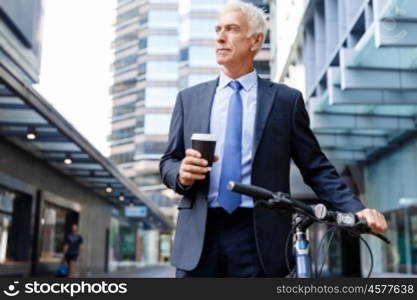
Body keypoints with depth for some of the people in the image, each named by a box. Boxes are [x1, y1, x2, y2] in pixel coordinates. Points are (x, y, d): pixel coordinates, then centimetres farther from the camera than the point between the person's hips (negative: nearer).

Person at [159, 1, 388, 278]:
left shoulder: (286, 99, 5)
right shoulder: (189, 98, 11)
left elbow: (316, 168, 4)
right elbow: (168, 161, 12)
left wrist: (356, 210, -9)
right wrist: (181, 173, -11)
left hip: (260, 240, -1)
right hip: (198, 238, 2)